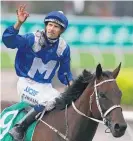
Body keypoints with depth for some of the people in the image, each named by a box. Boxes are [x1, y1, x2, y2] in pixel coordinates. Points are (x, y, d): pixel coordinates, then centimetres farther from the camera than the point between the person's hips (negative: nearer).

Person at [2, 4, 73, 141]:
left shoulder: (63, 47, -1)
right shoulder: (32, 39, -16)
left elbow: (64, 73, 11)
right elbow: (9, 40, -32)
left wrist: (71, 83, -10)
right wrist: (19, 23, -46)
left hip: (45, 86, 6)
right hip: (27, 83, -6)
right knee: (49, 101, -29)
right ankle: (19, 128, -24)